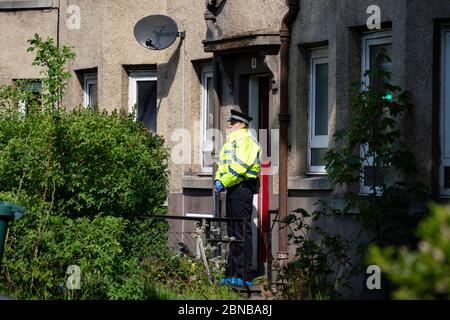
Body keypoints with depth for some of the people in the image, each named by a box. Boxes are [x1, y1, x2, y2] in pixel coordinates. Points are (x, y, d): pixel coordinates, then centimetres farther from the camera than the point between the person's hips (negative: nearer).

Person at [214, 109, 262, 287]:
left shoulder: (245, 140, -11)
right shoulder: (232, 140, 22)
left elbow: (240, 165, -21)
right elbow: (223, 164, 25)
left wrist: (224, 182, -18)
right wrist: (218, 179, 6)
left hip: (242, 187, -11)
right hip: (233, 189, 11)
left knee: (242, 232, -10)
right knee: (233, 231, 13)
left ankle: (244, 275, -11)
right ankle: (233, 272, 18)